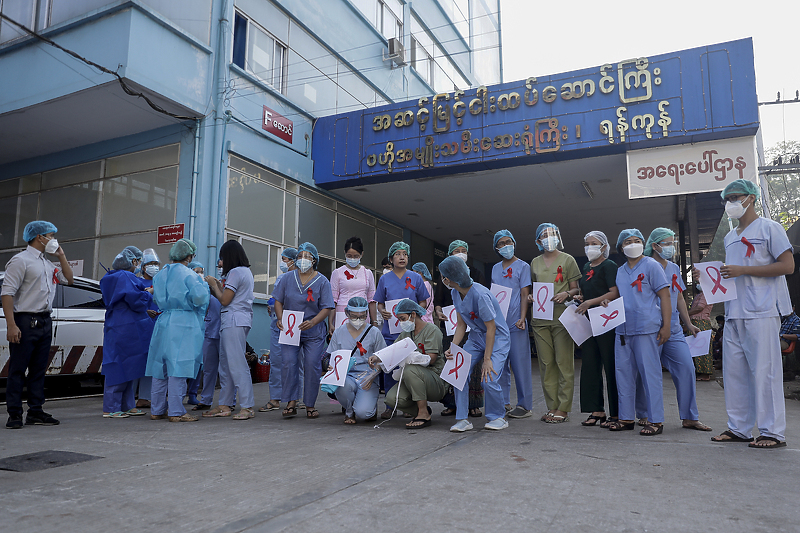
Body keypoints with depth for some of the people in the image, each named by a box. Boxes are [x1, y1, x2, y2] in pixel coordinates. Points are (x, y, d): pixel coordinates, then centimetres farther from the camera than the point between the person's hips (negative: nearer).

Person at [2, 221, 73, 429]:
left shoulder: (48, 264, 17)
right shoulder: (21, 260, -7)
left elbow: (68, 279, 26)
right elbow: (7, 293, -14)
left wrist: (61, 256, 15)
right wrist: (11, 325, -21)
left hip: (45, 321, 8)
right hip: (25, 321, -8)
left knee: (39, 370, 11)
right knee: (17, 370, -1)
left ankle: (36, 412, 17)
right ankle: (14, 415, 4)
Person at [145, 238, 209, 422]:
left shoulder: (160, 275, 12)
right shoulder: (188, 275, -9)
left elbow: (158, 298, 16)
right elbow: (199, 297, -17)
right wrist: (203, 285, 1)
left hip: (163, 322, 7)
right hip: (183, 324, -7)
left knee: (160, 366, 12)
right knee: (178, 367, -4)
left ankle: (157, 409, 20)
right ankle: (176, 411, 0)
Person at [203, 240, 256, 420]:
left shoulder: (235, 272, -10)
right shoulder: (247, 271, 20)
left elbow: (225, 300, -11)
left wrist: (213, 285, 3)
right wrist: (219, 286, 20)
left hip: (234, 320, -10)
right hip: (240, 319, 10)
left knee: (237, 363, -10)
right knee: (226, 363, 12)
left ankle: (247, 407, -9)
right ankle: (225, 405, 16)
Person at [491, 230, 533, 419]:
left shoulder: (522, 266, 1)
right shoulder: (495, 268, 16)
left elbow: (525, 295, -5)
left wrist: (522, 318, -15)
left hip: (515, 322, -5)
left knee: (520, 364, -2)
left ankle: (525, 405, 6)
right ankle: (503, 403, 19)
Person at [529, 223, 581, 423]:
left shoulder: (567, 260, 5)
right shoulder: (535, 262, 16)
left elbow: (576, 288, 5)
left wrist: (566, 294, -16)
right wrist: (531, 296, 1)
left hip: (561, 316, -4)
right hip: (540, 317, 4)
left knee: (564, 362, -4)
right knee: (546, 363, 6)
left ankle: (563, 408, 3)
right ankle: (552, 406, 14)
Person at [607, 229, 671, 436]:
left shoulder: (651, 265, 0)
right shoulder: (620, 271, 17)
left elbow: (665, 296, -4)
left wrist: (666, 326, -11)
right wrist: (608, 301, 5)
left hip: (646, 329, -6)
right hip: (622, 329, 7)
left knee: (650, 373, -3)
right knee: (623, 372, 8)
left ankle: (655, 420, 6)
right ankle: (626, 418, 18)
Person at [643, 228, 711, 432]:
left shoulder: (674, 268, 15)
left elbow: (679, 297, 22)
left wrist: (689, 324, 20)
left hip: (674, 330, 6)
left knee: (686, 367, -1)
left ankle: (690, 417, 9)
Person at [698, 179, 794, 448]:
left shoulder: (769, 228, -1)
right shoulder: (730, 237, 21)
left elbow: (787, 265, -9)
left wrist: (742, 270, -15)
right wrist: (706, 276, 9)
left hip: (762, 313, -7)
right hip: (734, 313, 8)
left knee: (764, 371, -6)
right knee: (734, 371, 7)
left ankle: (773, 432, 2)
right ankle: (739, 428, 14)